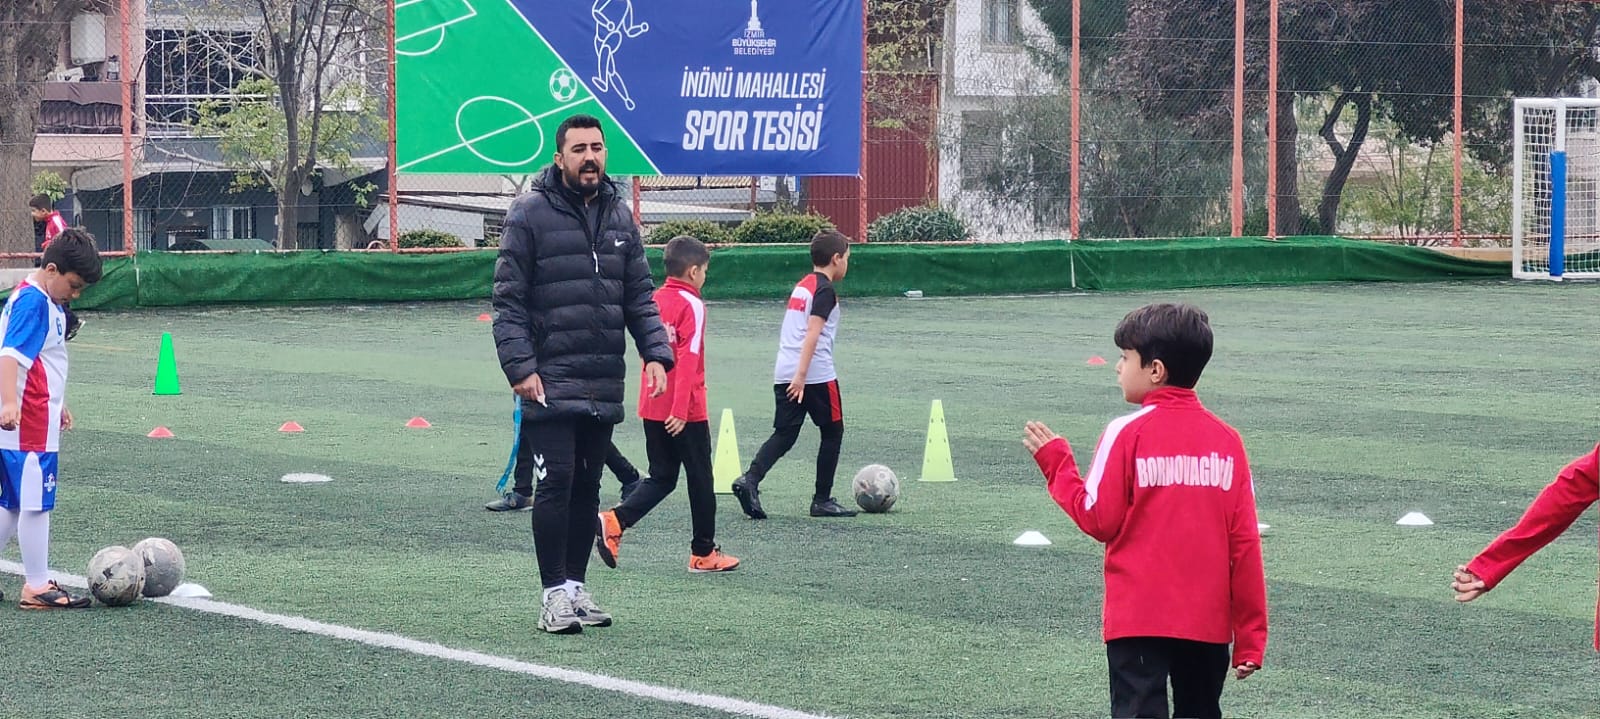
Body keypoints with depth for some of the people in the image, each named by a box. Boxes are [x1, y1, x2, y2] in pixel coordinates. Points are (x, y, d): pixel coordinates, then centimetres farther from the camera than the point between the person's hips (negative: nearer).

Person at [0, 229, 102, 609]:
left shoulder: (43, 301, 15)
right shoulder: (33, 302, -16)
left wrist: (57, 405, 38)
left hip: (37, 421, 10)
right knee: (35, 504, -3)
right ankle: (37, 588, 3)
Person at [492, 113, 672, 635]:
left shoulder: (619, 216, 13)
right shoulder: (530, 214, -4)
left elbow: (639, 296, 16)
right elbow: (509, 300, -6)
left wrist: (655, 352, 2)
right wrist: (520, 366, -15)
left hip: (604, 387, 5)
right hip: (550, 384, -5)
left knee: (587, 487, 10)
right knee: (556, 483, -8)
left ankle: (576, 586, 19)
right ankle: (555, 594, -3)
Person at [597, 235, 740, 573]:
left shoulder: (654, 301, 8)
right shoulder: (692, 305, -13)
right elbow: (688, 359, -21)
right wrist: (680, 410, -24)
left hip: (652, 409, 7)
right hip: (687, 413, -7)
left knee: (662, 478, 13)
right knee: (700, 480, 8)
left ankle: (615, 520, -8)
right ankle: (704, 553, 16)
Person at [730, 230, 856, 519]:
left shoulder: (802, 286, 17)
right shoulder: (824, 290, -8)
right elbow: (812, 332, -17)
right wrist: (801, 375, -22)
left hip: (785, 374, 7)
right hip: (816, 374, -7)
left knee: (784, 434, 5)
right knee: (833, 432, 8)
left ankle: (750, 479, -17)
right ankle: (822, 500, 11)